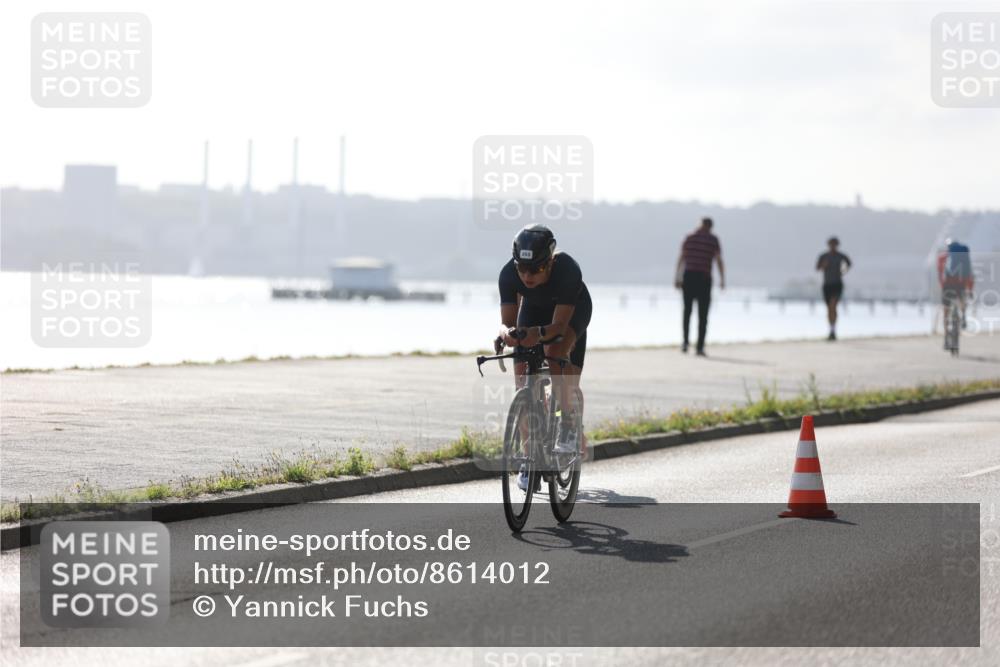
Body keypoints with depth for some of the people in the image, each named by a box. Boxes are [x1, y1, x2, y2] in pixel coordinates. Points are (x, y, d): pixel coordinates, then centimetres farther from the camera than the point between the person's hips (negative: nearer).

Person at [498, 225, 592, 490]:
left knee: (556, 351, -32)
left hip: (573, 308, -3)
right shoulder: (509, 274, -32)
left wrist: (539, 334, -58)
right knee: (523, 377, -9)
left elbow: (560, 325, -38)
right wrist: (507, 333, -52)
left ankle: (570, 423, -12)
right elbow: (506, 321, -29)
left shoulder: (567, 270, -40)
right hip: (533, 307, 3)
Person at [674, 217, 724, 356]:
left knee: (687, 310, 15)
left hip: (688, 276, 1)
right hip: (704, 278, -1)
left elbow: (681, 259, 4)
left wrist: (678, 279, 7)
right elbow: (719, 260, -5)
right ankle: (700, 347, -1)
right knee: (703, 315, 4)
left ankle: (685, 342, 2)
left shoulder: (690, 237, 6)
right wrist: (722, 280, -2)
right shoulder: (713, 239, 3)